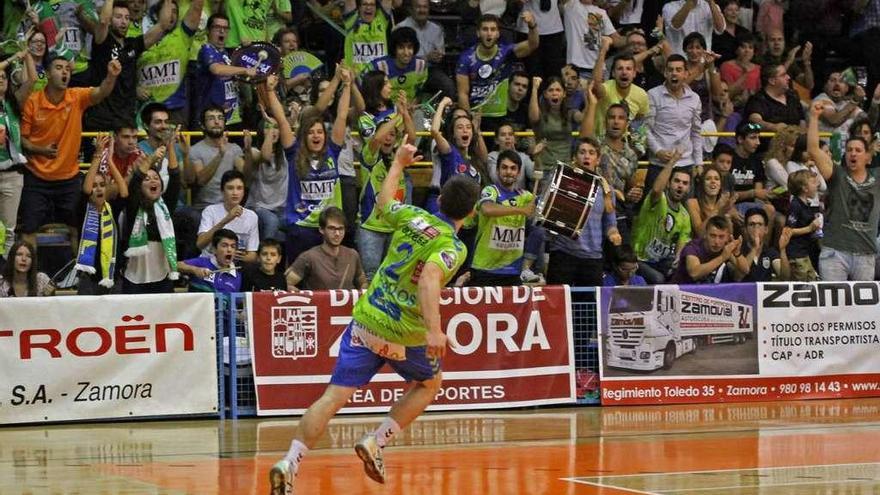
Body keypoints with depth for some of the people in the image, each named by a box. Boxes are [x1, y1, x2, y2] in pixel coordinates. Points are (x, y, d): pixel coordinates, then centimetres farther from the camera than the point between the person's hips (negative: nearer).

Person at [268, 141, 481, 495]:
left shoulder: (413, 217, 4)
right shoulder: (453, 247, -11)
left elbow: (384, 201, 26)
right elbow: (429, 278, -30)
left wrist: (399, 163, 41)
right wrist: (434, 329, -39)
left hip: (366, 320, 4)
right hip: (404, 334, -4)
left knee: (334, 396, -2)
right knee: (430, 383, 25)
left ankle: (289, 463, -19)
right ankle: (375, 442, 11)